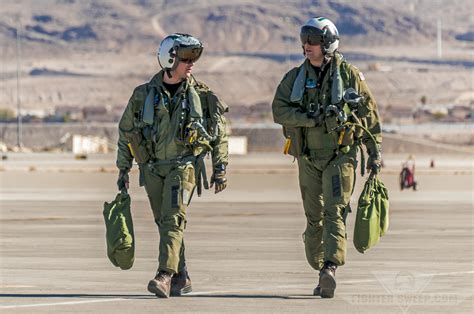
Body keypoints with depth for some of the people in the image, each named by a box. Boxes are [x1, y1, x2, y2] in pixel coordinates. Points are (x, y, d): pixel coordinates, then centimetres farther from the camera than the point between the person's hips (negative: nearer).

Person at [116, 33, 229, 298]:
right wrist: (123, 170, 9)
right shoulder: (144, 94, 1)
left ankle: (165, 276, -27)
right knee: (166, 223, 8)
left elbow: (220, 133, 7)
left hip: (184, 165, -3)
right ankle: (181, 278, 21)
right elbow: (126, 131, 11)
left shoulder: (201, 94, 0)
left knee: (173, 219, -18)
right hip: (153, 168, 3)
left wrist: (220, 169, 4)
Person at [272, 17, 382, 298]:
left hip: (341, 156, -4)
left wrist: (375, 153, 2)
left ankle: (331, 268, -28)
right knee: (314, 217, 7)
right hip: (309, 158, 4)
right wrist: (313, 119, -20)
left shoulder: (350, 75, -1)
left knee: (334, 212, -16)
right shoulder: (295, 77, 6)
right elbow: (279, 110, -7)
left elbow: (370, 114, 4)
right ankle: (322, 274, 15)